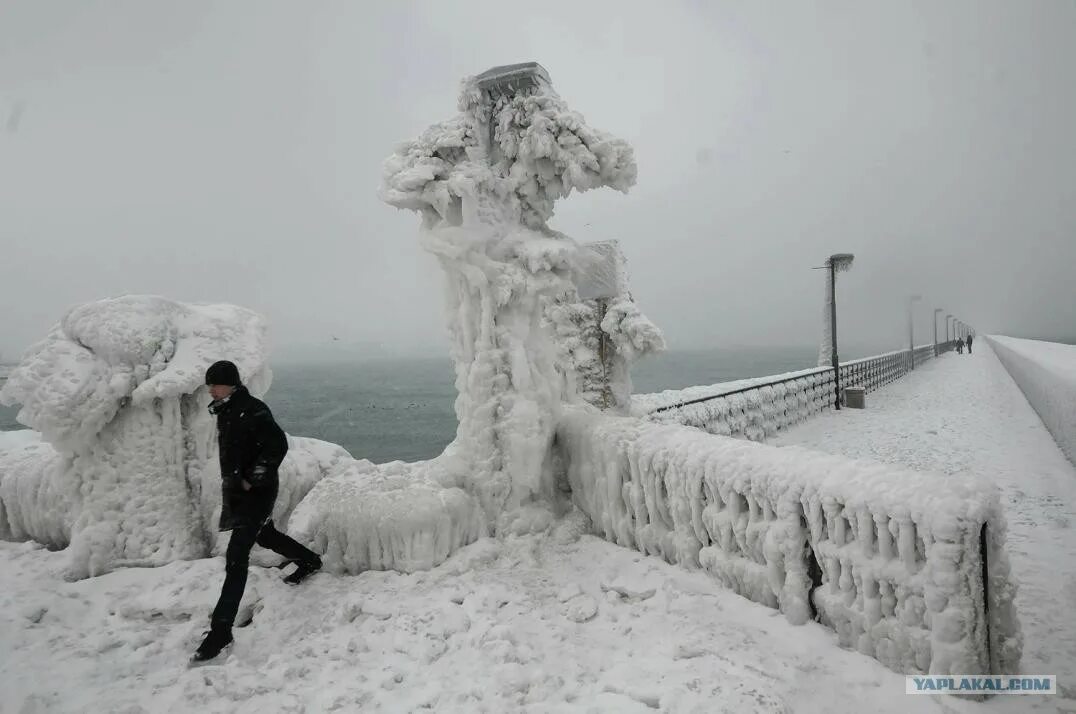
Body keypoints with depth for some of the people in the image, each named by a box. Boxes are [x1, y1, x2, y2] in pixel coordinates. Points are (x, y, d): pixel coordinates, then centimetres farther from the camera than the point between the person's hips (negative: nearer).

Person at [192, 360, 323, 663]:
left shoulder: (252, 410, -19)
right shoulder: (225, 412, 8)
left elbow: (278, 445, -26)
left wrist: (254, 479, -24)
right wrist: (231, 483, 18)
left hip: (258, 493, -10)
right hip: (236, 491, 10)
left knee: (236, 555, -12)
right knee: (264, 536, 28)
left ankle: (221, 630, -7)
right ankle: (309, 561, 52)